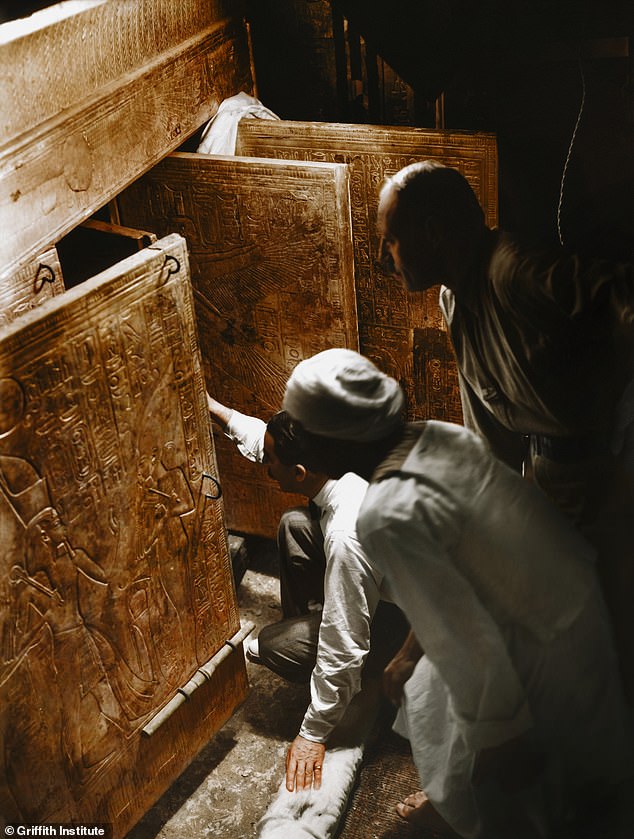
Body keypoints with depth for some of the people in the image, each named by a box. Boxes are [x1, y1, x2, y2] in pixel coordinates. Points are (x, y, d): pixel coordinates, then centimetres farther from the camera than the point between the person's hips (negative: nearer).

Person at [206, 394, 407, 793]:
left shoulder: (347, 535, -38)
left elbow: (344, 650, -33)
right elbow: (266, 437, 8)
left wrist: (314, 734, -23)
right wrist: (213, 407, 13)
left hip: (410, 622, -8)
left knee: (276, 646, -16)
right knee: (295, 525, 5)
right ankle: (302, 627, 20)